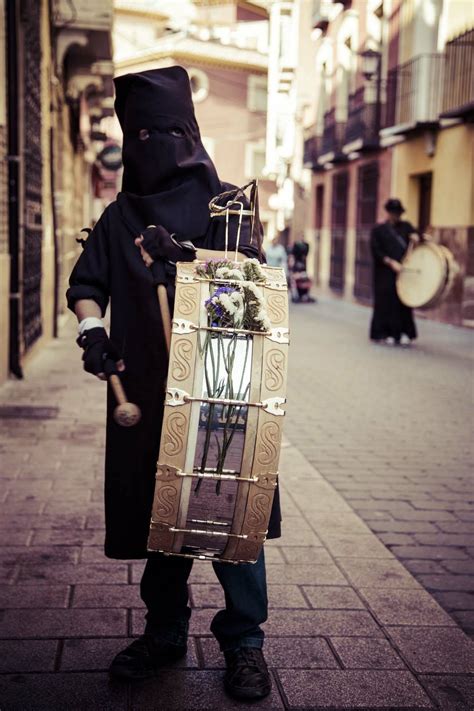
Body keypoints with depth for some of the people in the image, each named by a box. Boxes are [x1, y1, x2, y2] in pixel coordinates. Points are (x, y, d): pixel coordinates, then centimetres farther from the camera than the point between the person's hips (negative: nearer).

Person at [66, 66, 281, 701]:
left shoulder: (223, 200, 7)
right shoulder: (121, 215, 15)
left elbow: (245, 262, -10)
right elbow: (86, 284, 6)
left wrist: (184, 253, -28)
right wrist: (93, 328, -15)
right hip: (147, 388, 3)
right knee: (158, 507, 7)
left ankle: (244, 641, 8)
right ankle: (165, 631, 22)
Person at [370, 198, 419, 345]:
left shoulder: (405, 226, 15)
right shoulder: (378, 230, 3)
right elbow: (376, 251, -4)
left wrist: (414, 236, -17)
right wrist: (391, 262, -15)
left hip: (404, 271, 3)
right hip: (385, 273, -3)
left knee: (404, 301, 0)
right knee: (386, 302, -3)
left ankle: (404, 333, 5)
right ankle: (385, 333, 4)